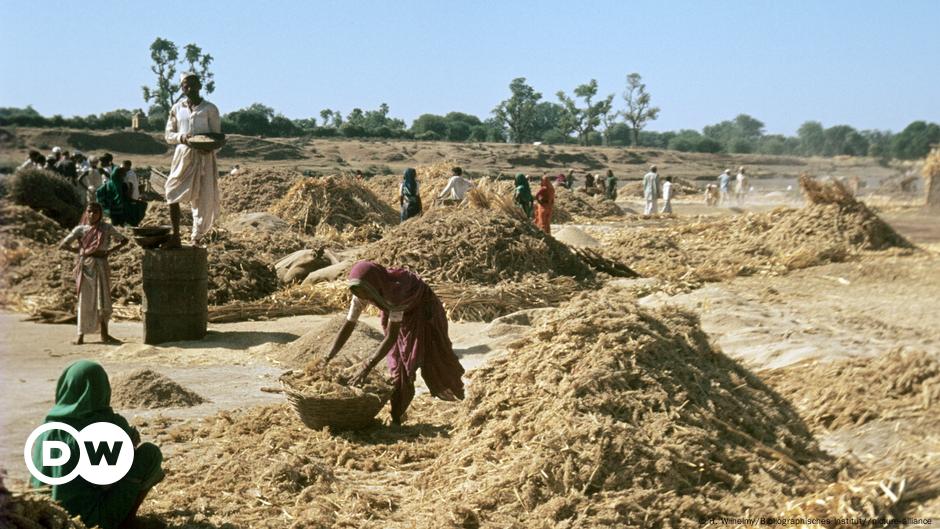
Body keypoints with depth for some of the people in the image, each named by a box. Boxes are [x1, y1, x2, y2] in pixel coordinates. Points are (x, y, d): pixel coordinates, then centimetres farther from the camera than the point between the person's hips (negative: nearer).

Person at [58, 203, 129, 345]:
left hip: (101, 265, 0)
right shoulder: (80, 229, 3)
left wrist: (110, 251, -2)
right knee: (84, 300, 2)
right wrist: (78, 251, -3)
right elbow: (62, 245, 2)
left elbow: (124, 240, 10)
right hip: (85, 266, 0)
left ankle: (104, 334, 7)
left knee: (103, 299, -1)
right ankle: (81, 335, 8)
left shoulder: (106, 228, 4)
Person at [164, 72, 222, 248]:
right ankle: (175, 237, -7)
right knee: (173, 194, -12)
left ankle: (197, 238, 15)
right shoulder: (176, 109, 10)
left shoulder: (210, 109, 3)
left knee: (204, 200, -1)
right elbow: (169, 135, 12)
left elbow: (217, 137, 3)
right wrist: (181, 137, -10)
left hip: (204, 157, -2)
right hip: (183, 155, 2)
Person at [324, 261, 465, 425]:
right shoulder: (361, 294, -27)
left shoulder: (395, 290, -44)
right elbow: (347, 327, -20)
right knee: (398, 361, 1)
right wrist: (327, 359, -28)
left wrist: (367, 367, -48)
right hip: (396, 313, 5)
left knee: (433, 358, 8)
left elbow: (391, 336, -44)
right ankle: (397, 417, 10)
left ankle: (456, 387, 37)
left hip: (422, 311, -4)